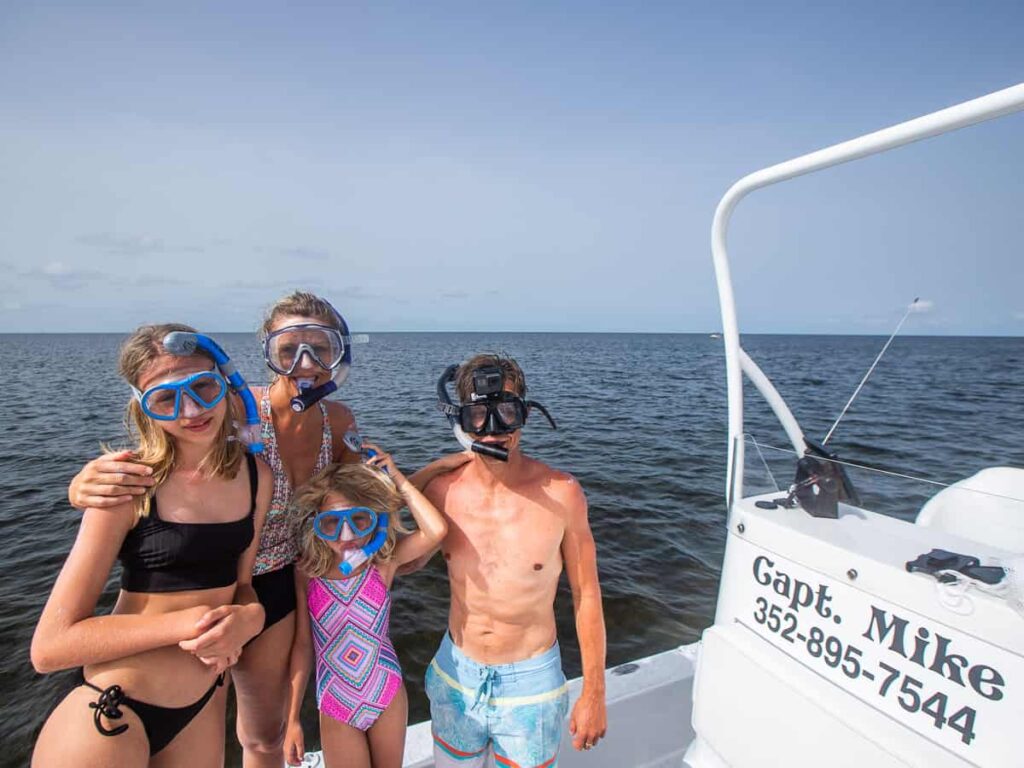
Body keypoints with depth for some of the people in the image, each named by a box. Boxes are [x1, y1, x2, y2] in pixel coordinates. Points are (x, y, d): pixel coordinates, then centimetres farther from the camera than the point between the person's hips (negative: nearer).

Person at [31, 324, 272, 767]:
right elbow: (50, 646, -18)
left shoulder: (255, 476, -6)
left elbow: (241, 582, 4)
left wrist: (250, 616, -16)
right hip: (111, 716, -4)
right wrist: (185, 623, -24)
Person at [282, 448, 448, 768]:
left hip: (389, 698, 1)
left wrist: (398, 480, -25)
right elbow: (302, 646, -7)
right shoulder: (306, 573, -15)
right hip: (336, 709, -1)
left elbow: (436, 530, -31)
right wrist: (292, 720, -2)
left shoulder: (384, 561, -16)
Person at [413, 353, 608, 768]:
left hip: (530, 682, -2)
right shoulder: (440, 489, -13)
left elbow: (586, 595, -7)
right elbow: (411, 559, 7)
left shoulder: (561, 493, -18)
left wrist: (594, 692, -2)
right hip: (455, 675, 2)